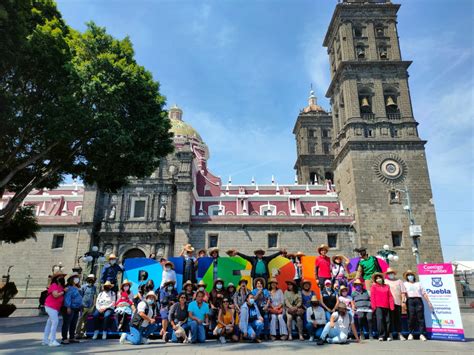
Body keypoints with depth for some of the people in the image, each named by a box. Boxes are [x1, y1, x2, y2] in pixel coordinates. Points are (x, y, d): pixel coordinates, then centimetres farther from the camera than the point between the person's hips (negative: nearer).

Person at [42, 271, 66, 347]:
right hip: (50, 306, -9)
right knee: (55, 321, -13)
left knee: (49, 323, 14)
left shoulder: (61, 286, 13)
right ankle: (52, 341, -10)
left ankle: (45, 340, 22)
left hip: (56, 307, 9)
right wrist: (63, 291, -16)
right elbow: (55, 295, -24)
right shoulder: (54, 285, -13)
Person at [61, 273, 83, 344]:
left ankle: (72, 338, 23)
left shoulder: (77, 288, 16)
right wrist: (68, 307, -26)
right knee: (66, 324, -2)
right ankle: (64, 338, 3)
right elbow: (67, 298, -20)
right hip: (69, 309, -10)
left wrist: (80, 307, 21)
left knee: (73, 324, 14)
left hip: (76, 309, 10)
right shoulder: (69, 288, -12)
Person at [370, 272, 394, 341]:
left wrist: (391, 306, 2)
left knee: (387, 321, 2)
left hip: (386, 307, 3)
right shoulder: (374, 286, 10)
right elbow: (372, 297, 3)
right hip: (378, 307, -3)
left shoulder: (387, 286, 18)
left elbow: (390, 296, 12)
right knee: (380, 320, -12)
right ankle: (381, 336, -8)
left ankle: (388, 336, 12)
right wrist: (373, 306, -6)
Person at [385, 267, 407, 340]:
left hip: (397, 302, 1)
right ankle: (390, 334, 5)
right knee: (390, 319, -1)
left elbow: (403, 292, 8)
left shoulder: (399, 281, 14)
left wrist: (403, 301, -1)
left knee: (398, 319, 5)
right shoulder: (385, 281, 11)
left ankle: (399, 334, 13)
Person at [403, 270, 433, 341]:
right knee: (411, 317, -7)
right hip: (410, 300, -2)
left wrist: (428, 302, 7)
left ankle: (421, 334, -6)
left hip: (418, 300, 2)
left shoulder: (418, 284, 25)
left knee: (420, 317, -6)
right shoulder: (405, 284, 18)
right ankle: (410, 334, -2)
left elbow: (424, 293, 18)